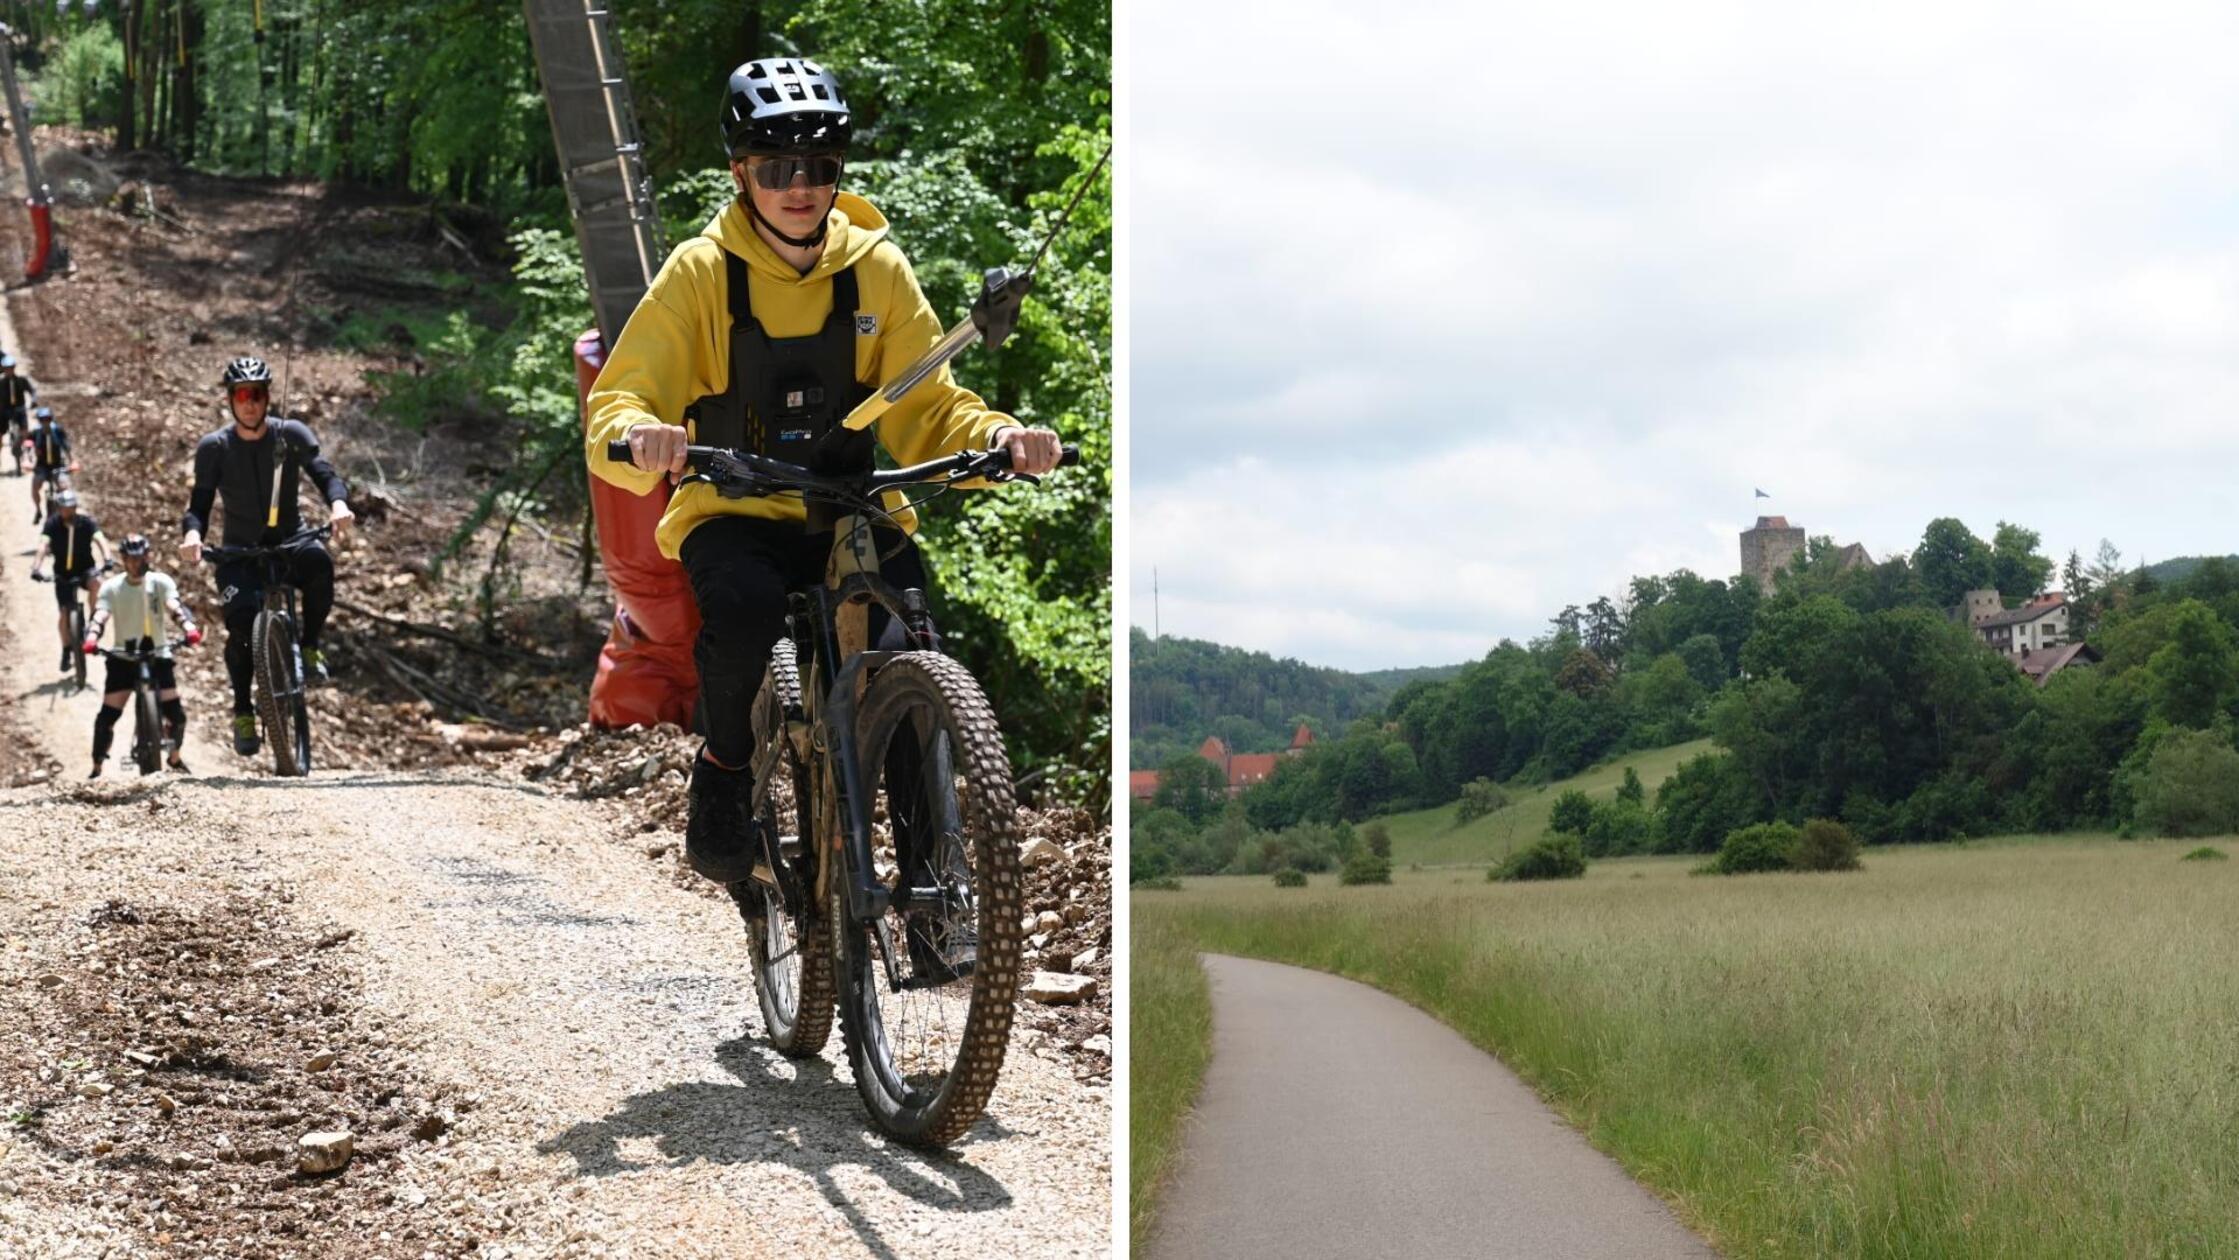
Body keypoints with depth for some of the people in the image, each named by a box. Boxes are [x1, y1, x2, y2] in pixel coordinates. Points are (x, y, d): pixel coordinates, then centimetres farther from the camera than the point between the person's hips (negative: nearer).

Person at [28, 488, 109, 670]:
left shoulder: (86, 522, -16)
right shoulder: (52, 524, -15)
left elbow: (100, 540, -30)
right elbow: (43, 545, -29)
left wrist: (106, 560, -49)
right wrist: (35, 568, -44)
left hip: (85, 569, -1)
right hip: (63, 574, 1)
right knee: (64, 612, -1)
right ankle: (66, 650, 19)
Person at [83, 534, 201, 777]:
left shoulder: (160, 582, -5)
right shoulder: (111, 587, -4)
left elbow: (175, 607, -21)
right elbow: (100, 616, -18)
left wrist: (189, 628, -41)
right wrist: (91, 639, -39)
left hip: (158, 654, 0)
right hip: (123, 657, 0)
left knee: (175, 712, -11)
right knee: (107, 715, -8)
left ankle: (175, 757, 17)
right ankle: (97, 769, 4)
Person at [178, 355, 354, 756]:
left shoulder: (291, 434, -5)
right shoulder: (213, 447, -4)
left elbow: (324, 473, -15)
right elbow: (200, 502, -7)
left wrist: (338, 504, -37)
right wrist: (193, 534, -29)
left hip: (289, 541, 0)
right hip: (240, 551, 0)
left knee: (317, 560, -36)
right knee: (241, 619, -27)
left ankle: (310, 647, -15)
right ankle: (243, 711, -9)